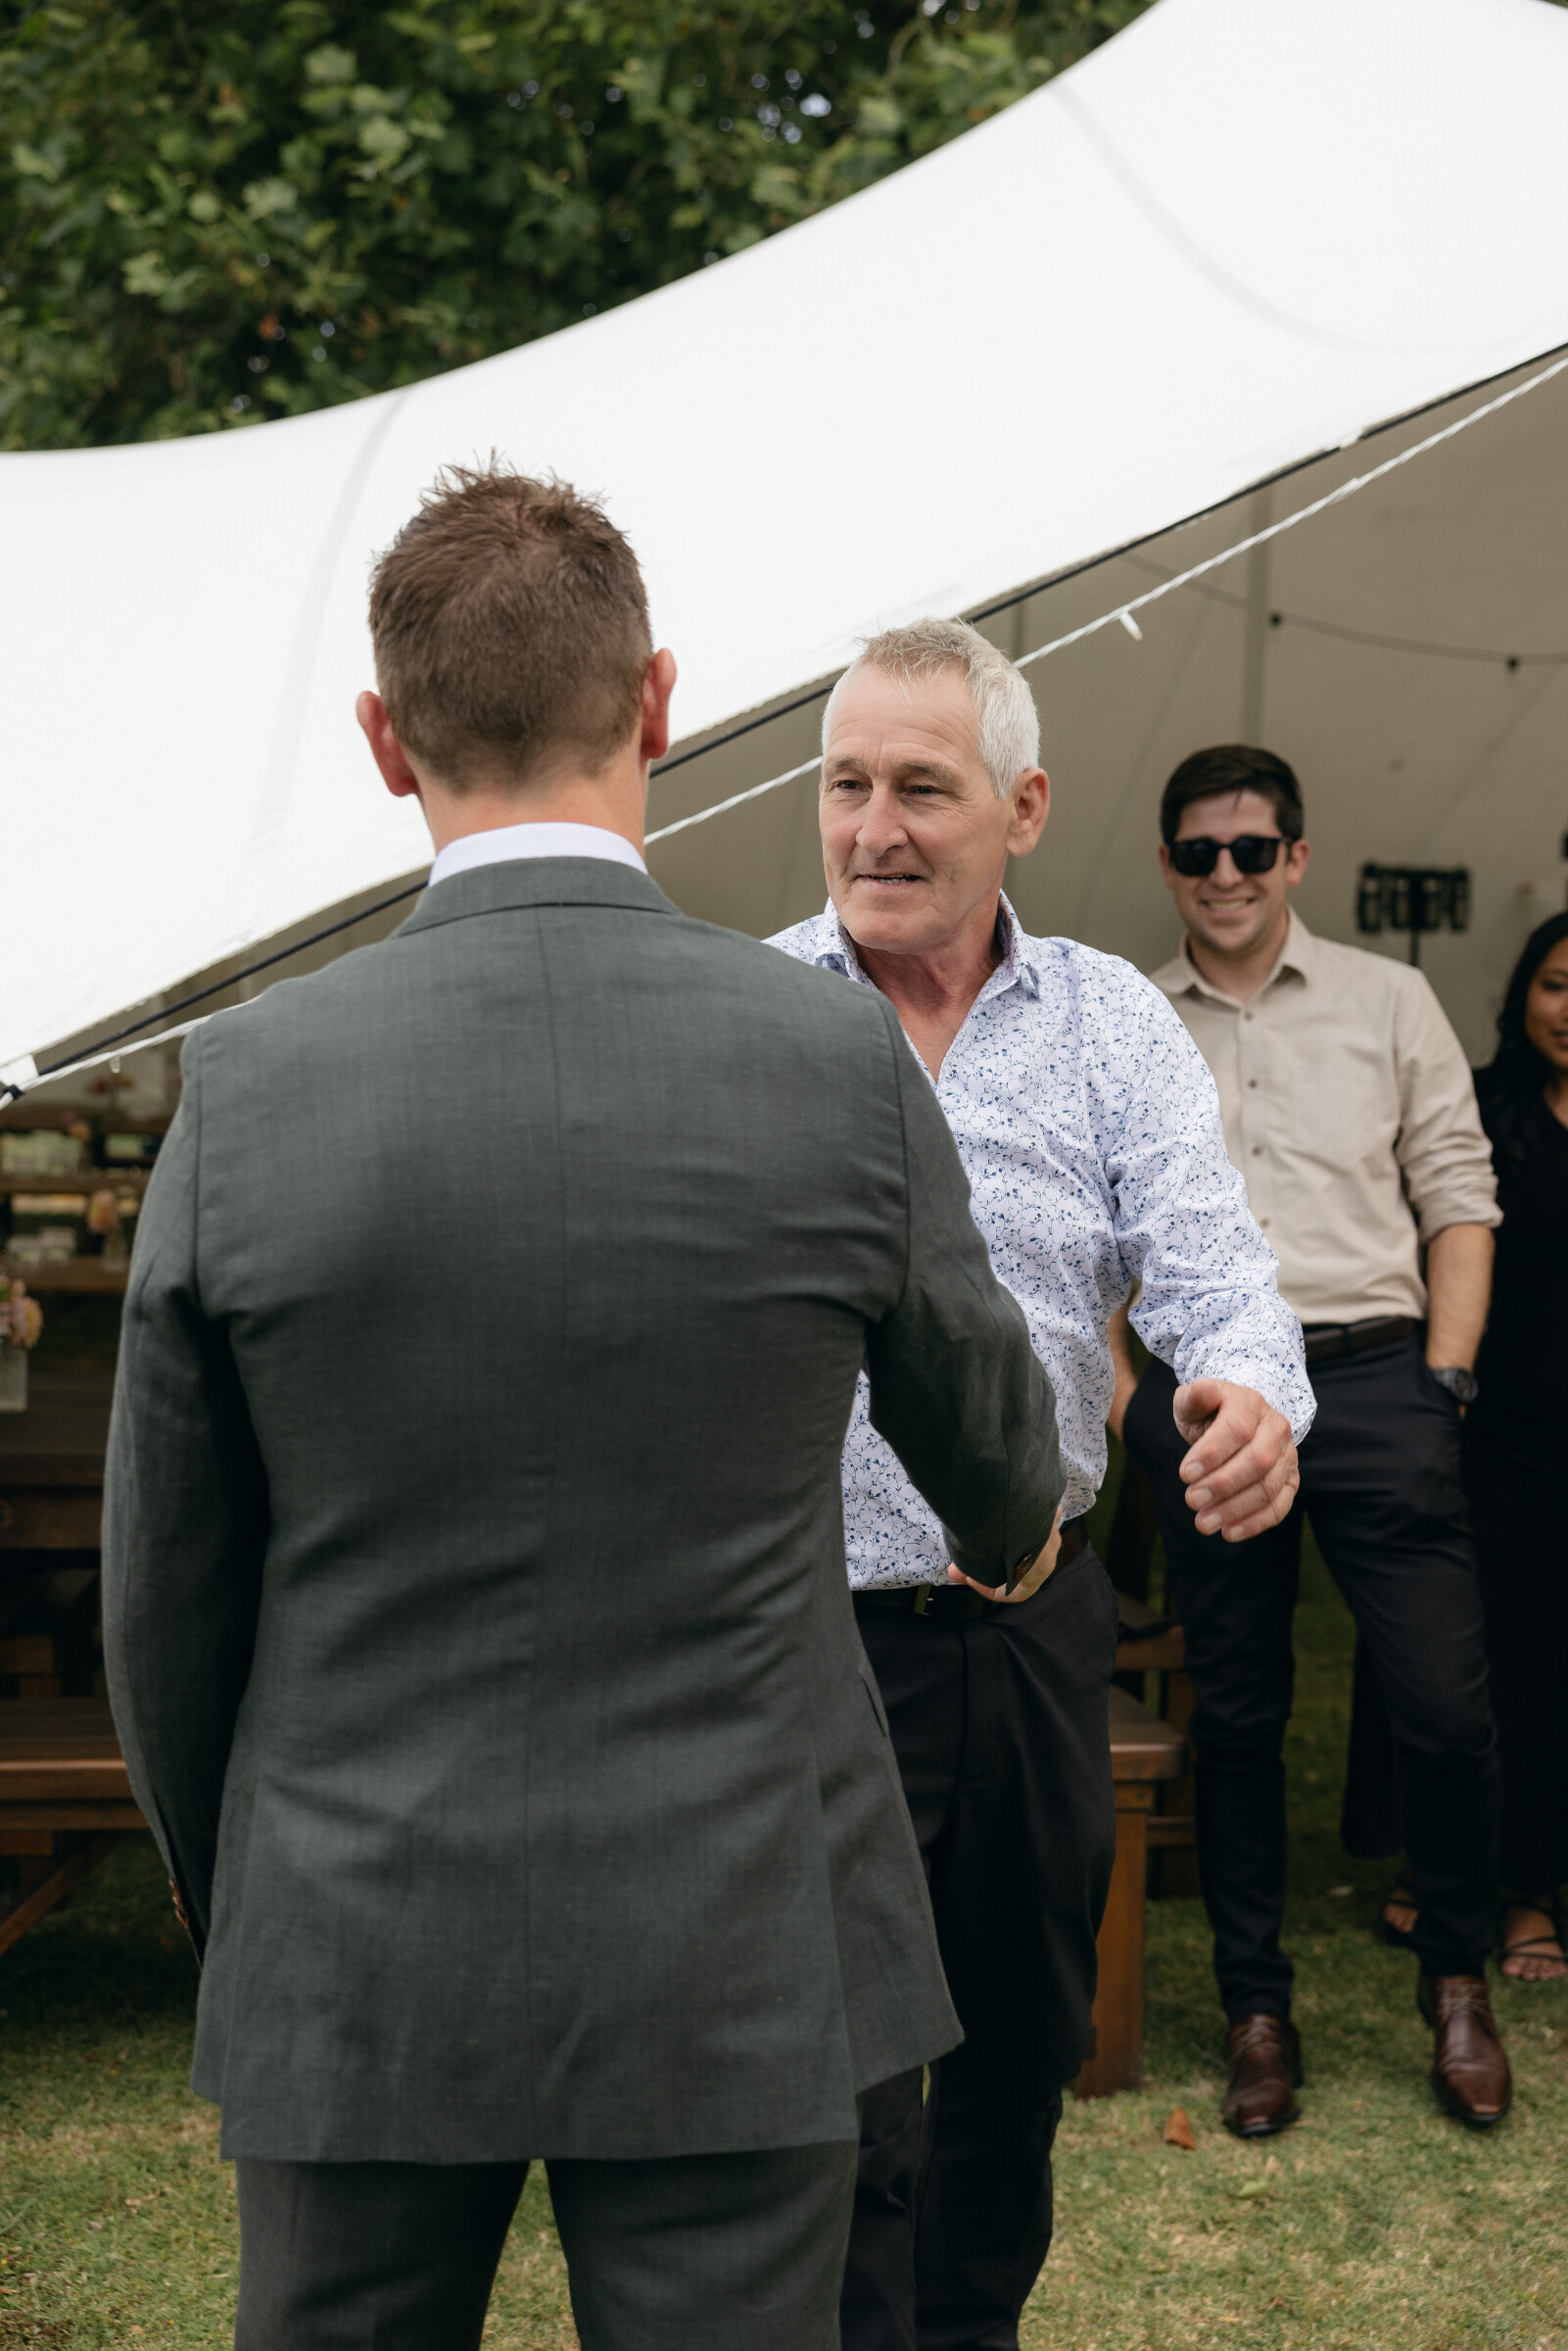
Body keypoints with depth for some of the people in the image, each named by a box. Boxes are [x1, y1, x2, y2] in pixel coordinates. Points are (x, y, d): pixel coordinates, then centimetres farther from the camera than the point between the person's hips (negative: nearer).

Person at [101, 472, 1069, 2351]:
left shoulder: (249, 1086, -10)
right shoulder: (842, 1064, -11)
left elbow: (168, 1581, -1)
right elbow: (981, 1421, 8)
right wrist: (1011, 1532, 32)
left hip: (355, 1962, 1)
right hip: (731, 1968, 0)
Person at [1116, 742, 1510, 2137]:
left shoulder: (1388, 1002, 9)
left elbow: (1459, 1198, 8)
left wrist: (1444, 1383, -1)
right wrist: (1114, 1388, 2)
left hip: (1372, 1380, -1)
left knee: (1448, 1710, -5)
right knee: (1236, 1716, 7)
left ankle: (1458, 1980, 19)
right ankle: (1257, 2007, 21)